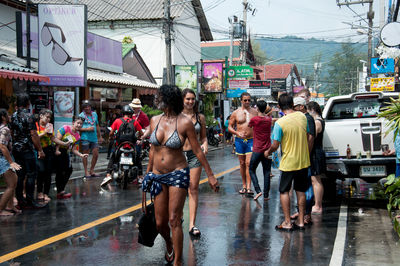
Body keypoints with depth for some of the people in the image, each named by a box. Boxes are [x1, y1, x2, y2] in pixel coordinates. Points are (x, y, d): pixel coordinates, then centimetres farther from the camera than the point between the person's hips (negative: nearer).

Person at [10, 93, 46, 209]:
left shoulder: (13, 116, 8)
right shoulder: (28, 116, -13)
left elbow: (12, 132, 15)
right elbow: (33, 135, -16)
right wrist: (40, 150, -11)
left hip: (16, 149, 7)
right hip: (27, 149, -7)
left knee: (20, 175, 10)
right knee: (31, 174, -1)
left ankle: (20, 201, 13)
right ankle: (30, 201, -1)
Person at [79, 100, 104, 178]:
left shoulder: (94, 114, 14)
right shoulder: (81, 115, -3)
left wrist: (100, 136, 21)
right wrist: (87, 129, -17)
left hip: (94, 138, 5)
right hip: (85, 138, -5)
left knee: (96, 155, 3)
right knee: (85, 155, 2)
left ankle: (92, 171, 17)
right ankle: (86, 172, 9)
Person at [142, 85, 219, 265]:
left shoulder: (184, 123, -11)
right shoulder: (155, 121, 3)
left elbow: (197, 151, -5)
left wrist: (210, 175, -3)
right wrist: (148, 172, 19)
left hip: (178, 174, -4)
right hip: (158, 176, 4)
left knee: (174, 220, -7)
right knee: (160, 223, 7)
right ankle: (169, 244, 40)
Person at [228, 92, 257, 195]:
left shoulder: (255, 112, 4)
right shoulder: (236, 113, 4)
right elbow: (230, 127, 6)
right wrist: (237, 133, -12)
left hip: (251, 140, -1)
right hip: (239, 140, 1)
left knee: (249, 163, -10)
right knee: (242, 163, 8)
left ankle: (249, 187, -13)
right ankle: (244, 185, 18)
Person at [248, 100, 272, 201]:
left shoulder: (254, 119, -10)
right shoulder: (269, 119, 1)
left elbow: (249, 126, 11)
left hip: (257, 150, -3)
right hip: (267, 150, 3)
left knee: (252, 170, 11)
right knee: (267, 172, 9)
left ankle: (258, 191, -4)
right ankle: (266, 195, 9)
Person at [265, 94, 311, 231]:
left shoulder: (280, 123, -17)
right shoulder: (302, 117, -1)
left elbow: (275, 145, -14)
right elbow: (309, 137, 9)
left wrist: (268, 152, 6)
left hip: (288, 163, -5)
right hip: (303, 161, 5)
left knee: (284, 191, 8)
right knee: (301, 191, 14)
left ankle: (287, 223, 6)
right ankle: (301, 221, 18)